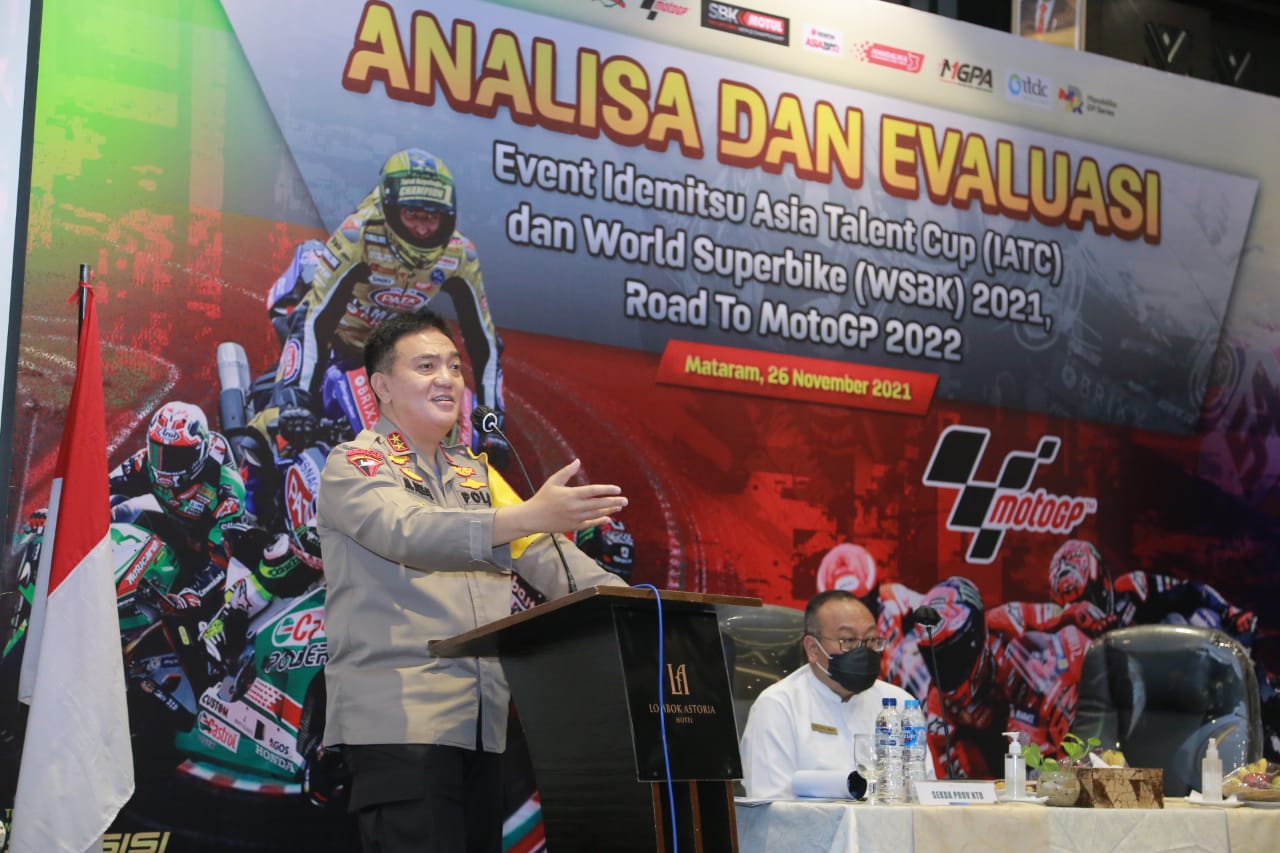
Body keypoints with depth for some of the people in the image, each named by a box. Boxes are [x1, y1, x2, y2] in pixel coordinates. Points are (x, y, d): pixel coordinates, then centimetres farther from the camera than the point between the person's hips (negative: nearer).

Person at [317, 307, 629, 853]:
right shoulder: (356, 464, -1)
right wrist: (528, 516, -35)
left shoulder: (475, 473, 20)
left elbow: (541, 556, 11)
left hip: (482, 723, 7)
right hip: (400, 720, -7)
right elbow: (409, 532, -21)